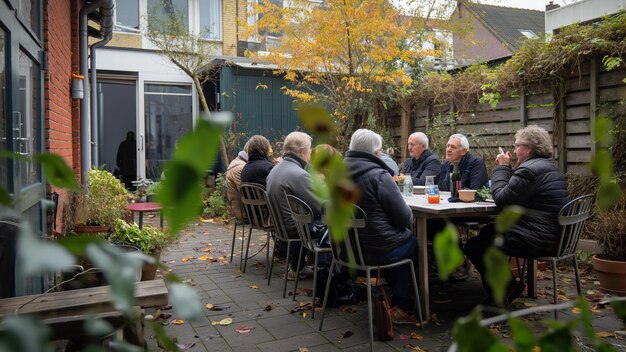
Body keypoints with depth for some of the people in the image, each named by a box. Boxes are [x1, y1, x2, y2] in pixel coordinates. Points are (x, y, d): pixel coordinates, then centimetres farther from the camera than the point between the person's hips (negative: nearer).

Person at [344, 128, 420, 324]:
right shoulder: (379, 175, -18)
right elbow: (405, 218, -15)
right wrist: (409, 215, 8)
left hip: (347, 247, 7)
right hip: (379, 250, -7)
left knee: (401, 240, 27)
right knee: (416, 242, 19)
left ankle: (399, 304, 30)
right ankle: (403, 306, 27)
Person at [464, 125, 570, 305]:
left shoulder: (530, 169, -20)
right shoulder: (549, 165, 15)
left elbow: (501, 198, -17)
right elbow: (514, 192, 18)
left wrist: (502, 167, -7)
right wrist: (507, 168, 9)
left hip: (538, 240, -11)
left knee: (473, 246, -6)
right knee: (487, 231, 23)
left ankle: (506, 287, 7)